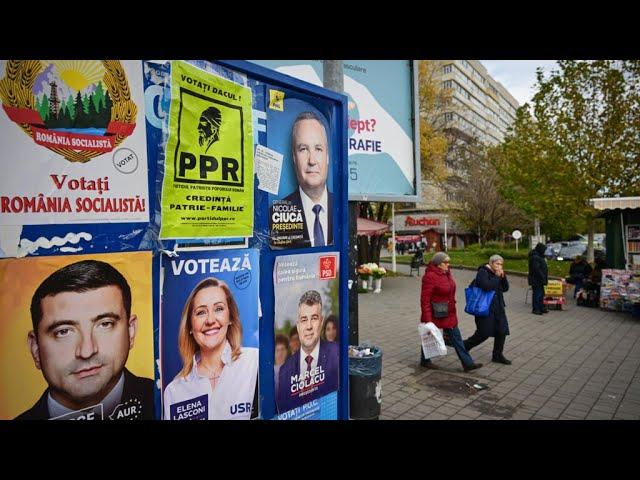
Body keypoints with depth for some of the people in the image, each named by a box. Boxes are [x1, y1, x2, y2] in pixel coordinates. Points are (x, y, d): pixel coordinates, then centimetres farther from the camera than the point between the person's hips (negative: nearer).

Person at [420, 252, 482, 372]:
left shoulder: (446, 273, 4)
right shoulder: (430, 277, -23)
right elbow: (425, 299, -24)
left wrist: (452, 309, 20)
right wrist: (427, 319, -24)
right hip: (435, 314, -8)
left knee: (456, 337, 10)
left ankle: (467, 363, 17)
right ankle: (424, 360, 32)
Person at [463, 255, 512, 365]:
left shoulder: (497, 273, 12)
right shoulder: (482, 272, -14)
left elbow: (505, 288, 9)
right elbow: (486, 286, -29)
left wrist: (503, 276, -5)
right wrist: (497, 277, -19)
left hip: (497, 308, 8)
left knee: (502, 331, 7)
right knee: (484, 333, -3)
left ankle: (497, 355, 22)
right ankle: (464, 346, 17)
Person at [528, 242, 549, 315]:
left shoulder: (539, 256, 15)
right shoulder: (535, 257, -20)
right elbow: (536, 269, -25)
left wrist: (544, 278, 16)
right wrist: (542, 277, -22)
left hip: (539, 280, 11)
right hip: (536, 280, -11)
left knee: (541, 293, 17)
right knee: (537, 294, -5)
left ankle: (541, 308, 26)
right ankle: (535, 309, 3)